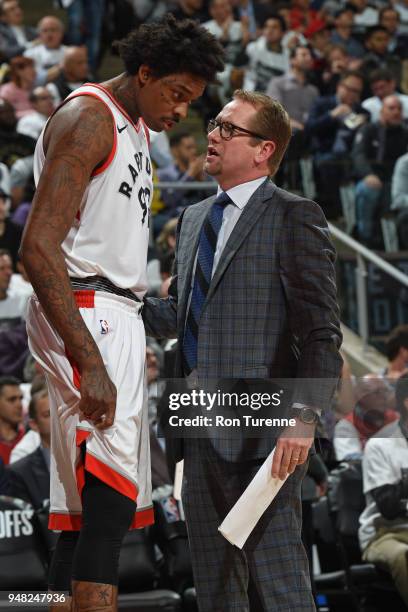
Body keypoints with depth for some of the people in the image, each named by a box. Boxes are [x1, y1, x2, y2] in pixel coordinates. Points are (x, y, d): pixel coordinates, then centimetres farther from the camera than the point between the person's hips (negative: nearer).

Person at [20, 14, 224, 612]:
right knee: (111, 498, -19)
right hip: (83, 317, -10)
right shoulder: (88, 119, -12)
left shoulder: (136, 129, 20)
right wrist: (90, 361, -26)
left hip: (117, 317, 10)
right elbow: (38, 248, -20)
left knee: (88, 508, 8)